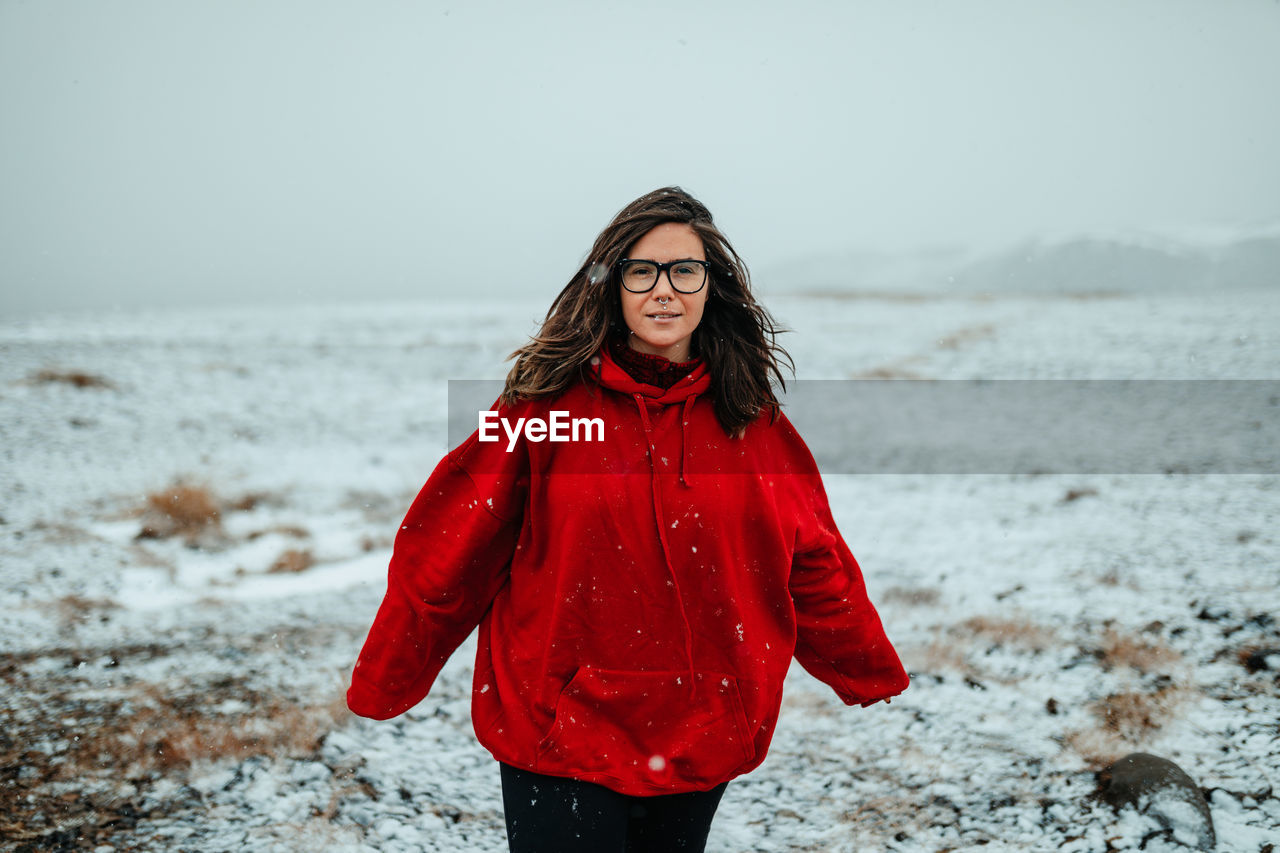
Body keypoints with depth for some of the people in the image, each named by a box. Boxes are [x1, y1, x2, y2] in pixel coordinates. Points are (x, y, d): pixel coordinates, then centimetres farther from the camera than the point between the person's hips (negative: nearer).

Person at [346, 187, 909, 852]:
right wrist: (383, 688, 2)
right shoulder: (550, 400, -8)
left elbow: (812, 564, 12)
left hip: (701, 741, 3)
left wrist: (872, 675, 20)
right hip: (558, 738, -3)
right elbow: (450, 551, -3)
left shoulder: (749, 417, 1)